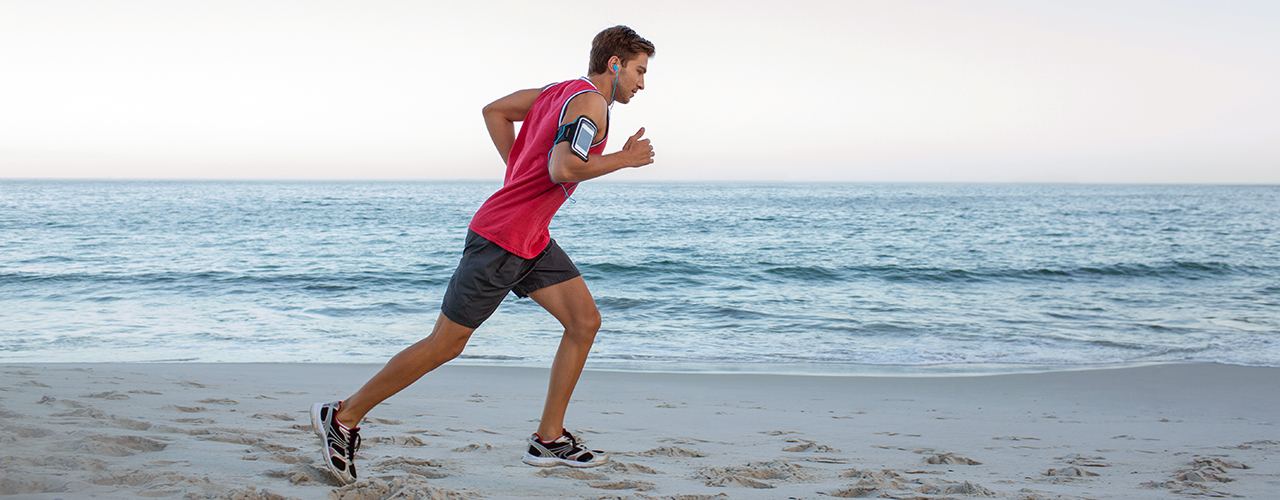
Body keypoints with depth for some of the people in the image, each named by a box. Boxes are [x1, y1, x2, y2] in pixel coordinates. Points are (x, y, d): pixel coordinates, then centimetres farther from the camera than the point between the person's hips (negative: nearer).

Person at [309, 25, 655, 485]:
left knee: (585, 321, 3)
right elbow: (562, 170, -27)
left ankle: (549, 439, 9)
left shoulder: (561, 92, 13)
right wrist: (623, 159, -15)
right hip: (500, 239, -10)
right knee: (446, 343, -2)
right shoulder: (590, 102, -14)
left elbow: (494, 110, 20)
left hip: (532, 240, 10)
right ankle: (343, 416, 10)